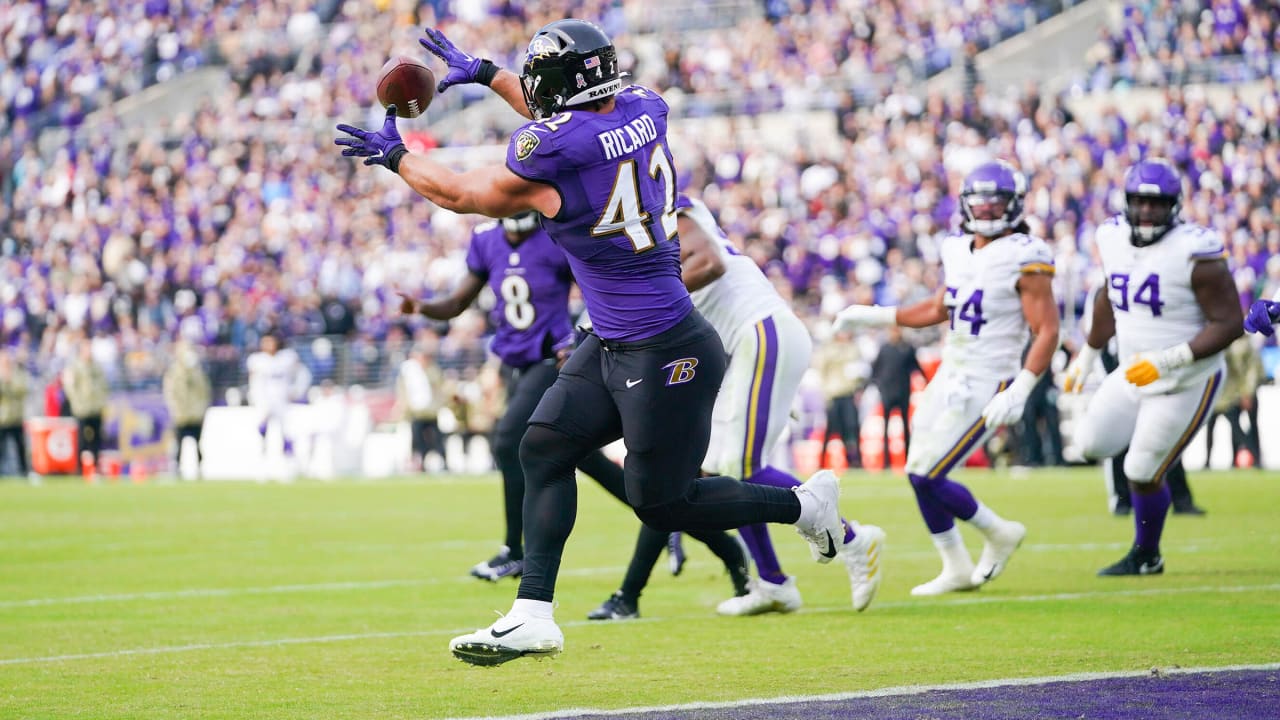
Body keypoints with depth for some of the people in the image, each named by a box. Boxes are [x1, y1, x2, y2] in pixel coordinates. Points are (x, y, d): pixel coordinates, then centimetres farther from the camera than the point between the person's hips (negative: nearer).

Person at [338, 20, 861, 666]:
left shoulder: (549, 154, -22)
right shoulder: (644, 112, 0)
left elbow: (462, 194, -4)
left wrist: (394, 156, 12)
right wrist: (486, 73, 31)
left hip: (664, 356, -9)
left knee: (661, 503, 5)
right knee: (544, 448, 8)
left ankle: (805, 504, 18)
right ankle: (533, 615, 9)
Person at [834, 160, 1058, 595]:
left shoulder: (1025, 259, -15)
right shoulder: (960, 252, 9)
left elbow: (1047, 332, -17)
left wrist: (1018, 392, -25)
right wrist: (875, 316, 21)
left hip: (984, 387, -8)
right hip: (949, 378, 8)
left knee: (928, 477, -10)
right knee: (920, 474, 9)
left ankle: (998, 533, 12)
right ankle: (956, 570, 23)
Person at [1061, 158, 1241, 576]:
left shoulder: (1195, 253, -23)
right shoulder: (1114, 240, -2)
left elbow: (1229, 324, -21)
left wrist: (1168, 361, -28)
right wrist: (1087, 355, 26)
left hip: (1186, 382, -7)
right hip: (1133, 375, 7)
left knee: (1142, 475, -2)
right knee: (1092, 444, 5)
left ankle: (1146, 558, 21)